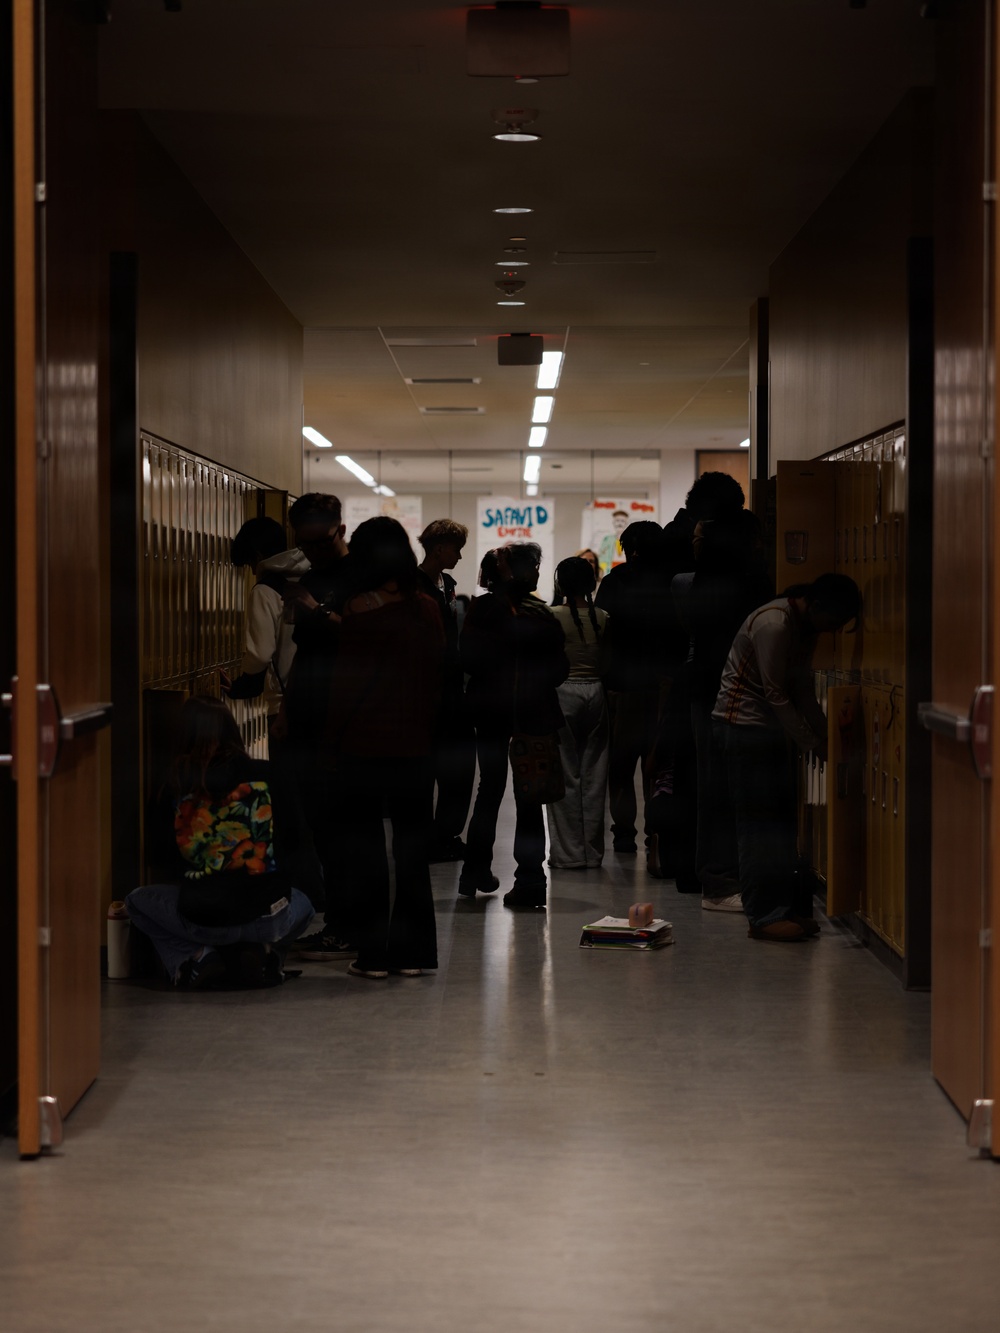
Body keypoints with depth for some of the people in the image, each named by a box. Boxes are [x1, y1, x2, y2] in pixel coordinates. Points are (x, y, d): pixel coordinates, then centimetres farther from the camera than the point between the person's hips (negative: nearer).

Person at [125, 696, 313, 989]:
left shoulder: (177, 788, -3)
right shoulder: (264, 777, -1)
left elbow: (160, 858, 5)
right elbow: (291, 846, 7)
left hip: (200, 920, -1)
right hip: (268, 919, 1)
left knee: (138, 901, 29)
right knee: (301, 902, 37)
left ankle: (195, 957, 4)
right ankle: (264, 952, 5)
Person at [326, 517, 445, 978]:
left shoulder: (361, 610, -11)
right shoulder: (427, 609, 2)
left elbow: (345, 680, -9)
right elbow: (437, 672, 8)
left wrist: (334, 738, 0)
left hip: (365, 745, -4)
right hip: (416, 745, 4)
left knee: (360, 841, 4)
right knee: (412, 844, 10)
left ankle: (373, 951, 2)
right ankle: (411, 951, 13)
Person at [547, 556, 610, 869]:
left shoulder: (554, 617, -10)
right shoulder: (603, 618, 1)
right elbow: (609, 663, 5)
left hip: (563, 692, -3)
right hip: (596, 694, 4)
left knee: (566, 776, 2)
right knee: (594, 777, 9)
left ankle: (568, 852, 3)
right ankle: (592, 851, 13)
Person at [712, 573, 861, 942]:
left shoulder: (805, 627, 7)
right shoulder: (774, 623, -23)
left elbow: (802, 690, 13)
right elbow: (775, 694, -21)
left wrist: (825, 737, 5)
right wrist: (812, 744, -15)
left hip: (771, 728, 10)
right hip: (743, 726, -9)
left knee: (781, 818, 9)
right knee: (758, 820, -8)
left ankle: (786, 907, 13)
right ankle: (764, 916, -5)